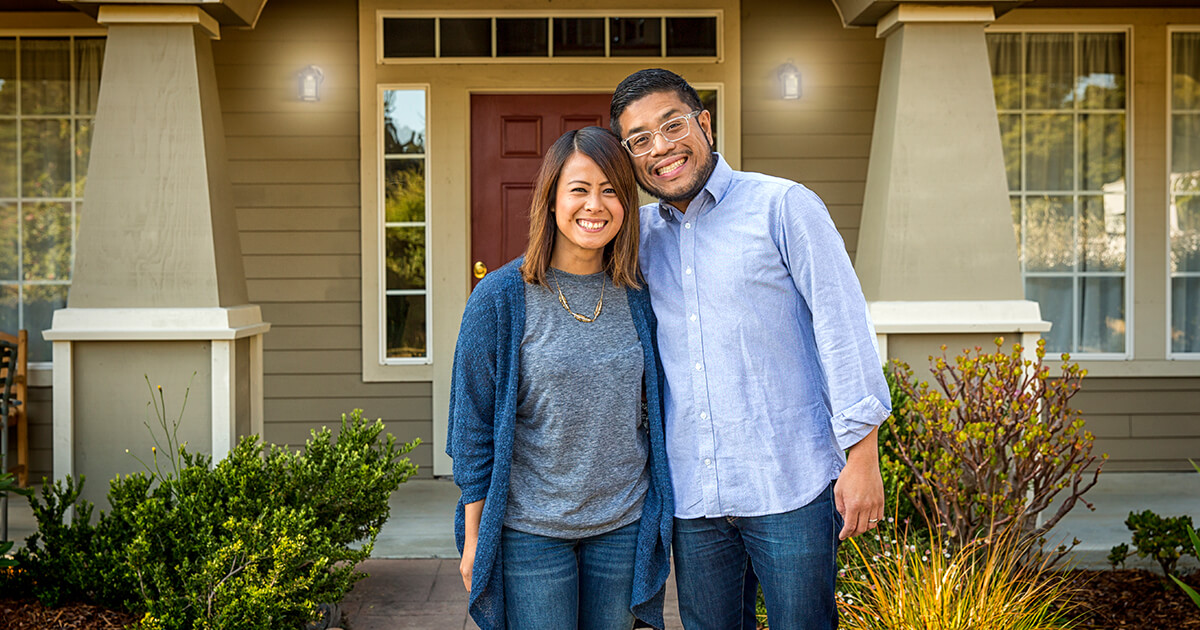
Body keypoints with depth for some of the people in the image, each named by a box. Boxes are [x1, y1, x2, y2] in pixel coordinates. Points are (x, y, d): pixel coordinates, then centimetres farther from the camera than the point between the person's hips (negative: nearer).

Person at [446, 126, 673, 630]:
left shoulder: (636, 296, 1)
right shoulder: (501, 297, -9)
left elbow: (652, 412, 10)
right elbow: (473, 422, -6)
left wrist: (662, 516, 10)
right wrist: (473, 538, -4)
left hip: (623, 526, 3)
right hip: (530, 530, -3)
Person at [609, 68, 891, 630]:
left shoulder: (783, 206, -5)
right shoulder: (639, 233, 9)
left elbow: (843, 326, -7)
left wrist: (862, 456, -10)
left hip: (791, 487, -4)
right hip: (690, 496, 4)